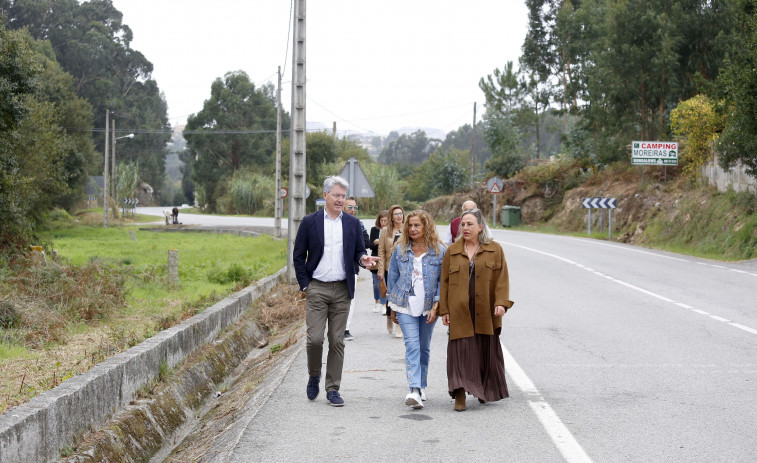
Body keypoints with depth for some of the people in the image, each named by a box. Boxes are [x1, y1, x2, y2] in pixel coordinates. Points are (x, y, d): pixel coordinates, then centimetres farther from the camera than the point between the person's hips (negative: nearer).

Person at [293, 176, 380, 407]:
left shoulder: (352, 223, 8)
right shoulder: (310, 222, 1)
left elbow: (358, 251, 13)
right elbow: (298, 256, 3)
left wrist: (363, 258, -11)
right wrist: (304, 284, -4)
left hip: (342, 290, 2)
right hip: (317, 289, -2)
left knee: (337, 341, 4)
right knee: (315, 338, -8)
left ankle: (333, 388, 11)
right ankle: (314, 376, 18)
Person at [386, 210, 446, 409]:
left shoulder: (439, 251, -3)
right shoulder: (400, 249, 2)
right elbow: (392, 277, 10)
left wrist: (436, 307, -9)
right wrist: (393, 306, 10)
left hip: (428, 306, 0)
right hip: (405, 305, 0)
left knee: (424, 348, 10)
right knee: (412, 345, -13)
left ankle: (421, 387, 25)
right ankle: (414, 391, -21)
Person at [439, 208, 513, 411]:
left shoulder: (494, 250, 5)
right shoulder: (452, 251, 7)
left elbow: (502, 278, 1)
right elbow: (445, 282, 8)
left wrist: (501, 303, -11)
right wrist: (444, 309, 2)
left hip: (486, 312, 0)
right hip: (460, 312, 0)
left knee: (487, 351, 8)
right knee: (461, 350, -7)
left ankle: (486, 390, 26)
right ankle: (460, 395, -7)